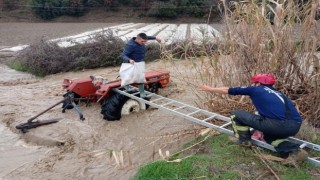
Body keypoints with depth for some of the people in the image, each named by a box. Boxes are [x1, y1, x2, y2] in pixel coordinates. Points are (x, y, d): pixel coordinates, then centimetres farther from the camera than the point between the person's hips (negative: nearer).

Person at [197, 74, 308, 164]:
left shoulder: (255, 89, 12)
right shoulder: (276, 93, 30)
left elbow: (228, 90, 18)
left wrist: (209, 89, 32)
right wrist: (259, 129, 53)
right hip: (295, 126, 7)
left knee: (236, 114, 7)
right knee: (269, 136, 39)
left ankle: (243, 139, 27)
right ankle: (294, 151, 15)